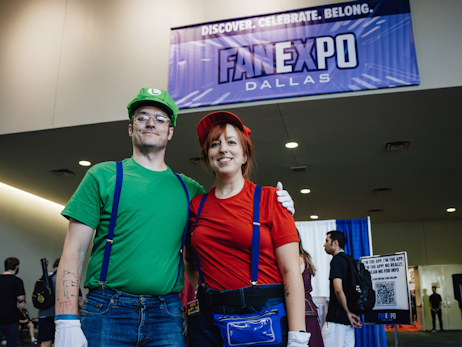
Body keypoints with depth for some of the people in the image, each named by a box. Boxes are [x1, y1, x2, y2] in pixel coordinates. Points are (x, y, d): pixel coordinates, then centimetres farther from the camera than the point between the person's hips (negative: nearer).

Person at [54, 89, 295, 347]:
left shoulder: (189, 189, 10)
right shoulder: (103, 175, 3)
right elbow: (74, 251, -2)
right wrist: (67, 322, -13)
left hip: (167, 314, 2)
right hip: (106, 309, -2)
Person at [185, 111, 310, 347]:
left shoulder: (270, 199, -4)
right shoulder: (197, 205, 5)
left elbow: (290, 271, -9)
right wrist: (201, 292, 5)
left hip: (266, 316, -2)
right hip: (209, 321, 3)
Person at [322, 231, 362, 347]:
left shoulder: (336, 260, -11)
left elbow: (338, 290, -21)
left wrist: (348, 312, -12)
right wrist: (351, 313, 17)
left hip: (337, 317, -9)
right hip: (348, 320, 9)